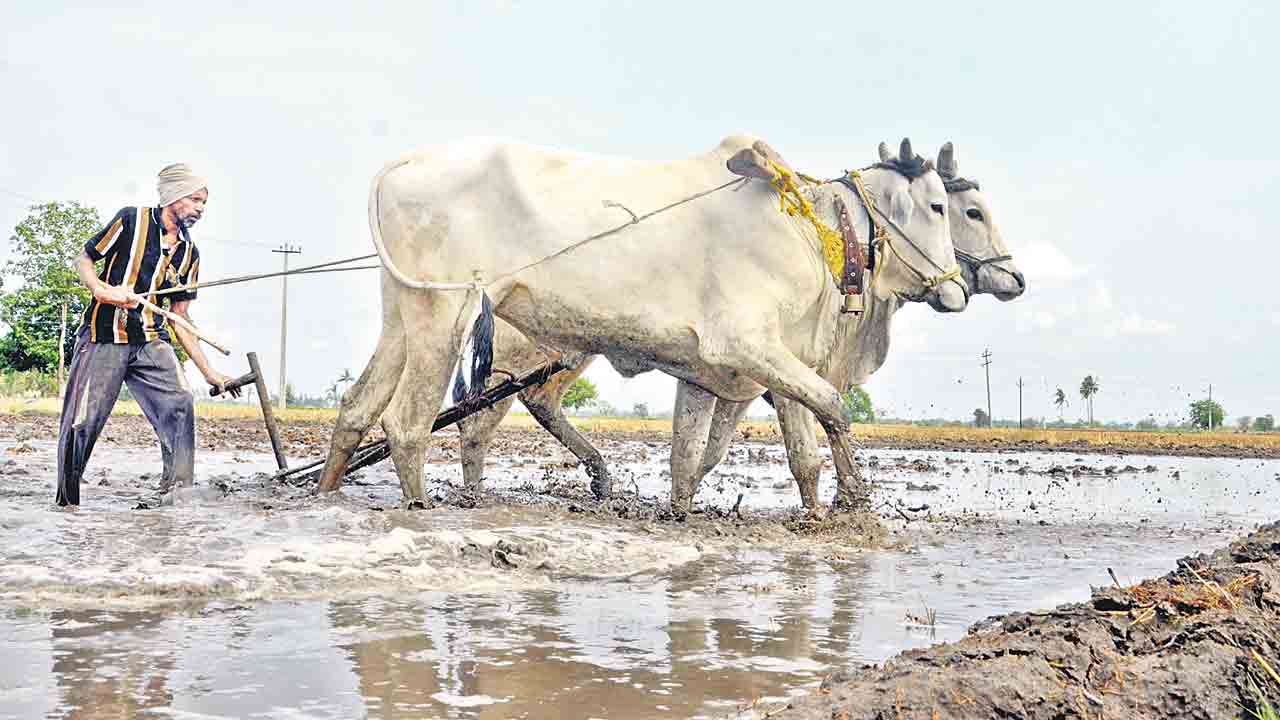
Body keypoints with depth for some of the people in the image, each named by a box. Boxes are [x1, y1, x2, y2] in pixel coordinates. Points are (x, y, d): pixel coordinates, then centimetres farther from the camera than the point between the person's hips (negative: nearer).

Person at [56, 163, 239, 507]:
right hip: (103, 339, -4)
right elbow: (83, 260, 3)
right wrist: (102, 290, -20)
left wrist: (209, 371, 8)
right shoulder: (132, 220, -2)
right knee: (82, 423, -7)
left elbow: (181, 316, 13)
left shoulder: (189, 253, 10)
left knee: (180, 403, -19)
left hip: (150, 341, 4)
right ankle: (66, 504, 13)